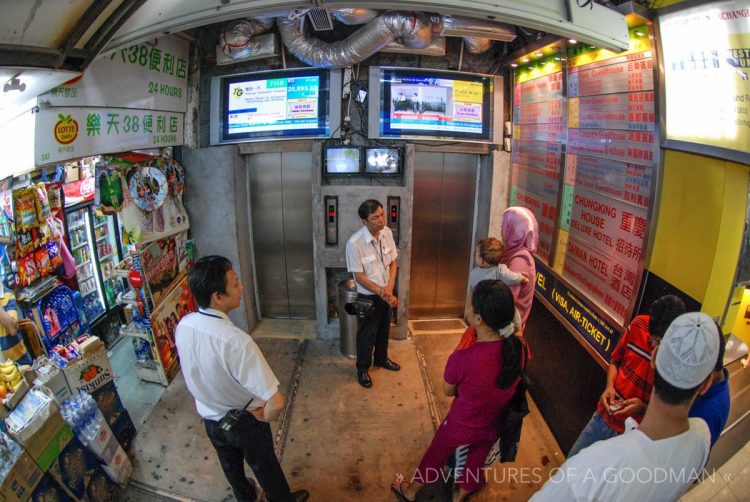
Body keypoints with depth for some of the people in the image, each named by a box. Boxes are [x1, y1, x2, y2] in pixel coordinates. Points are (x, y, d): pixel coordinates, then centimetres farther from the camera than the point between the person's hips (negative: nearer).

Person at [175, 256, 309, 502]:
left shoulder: (183, 325, -19)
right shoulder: (235, 341, -41)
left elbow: (198, 372, -1)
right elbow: (276, 403, -39)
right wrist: (265, 416, -17)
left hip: (209, 416, 6)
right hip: (244, 421, -5)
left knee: (230, 463, 32)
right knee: (264, 465, 24)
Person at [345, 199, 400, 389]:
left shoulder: (387, 233, -9)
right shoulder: (354, 243, -27)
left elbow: (393, 262, -1)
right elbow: (359, 276, -21)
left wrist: (389, 289, -14)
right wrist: (382, 293, -21)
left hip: (387, 293, 6)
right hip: (368, 296, -6)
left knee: (384, 329, 24)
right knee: (367, 333, 12)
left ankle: (381, 359, 48)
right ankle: (363, 368, 35)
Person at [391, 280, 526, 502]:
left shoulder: (462, 358, -37)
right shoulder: (518, 348, -23)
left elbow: (448, 391, -16)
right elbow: (507, 383, -3)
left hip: (461, 426, -3)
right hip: (494, 427, 3)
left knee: (436, 455, 26)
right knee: (476, 461, 31)